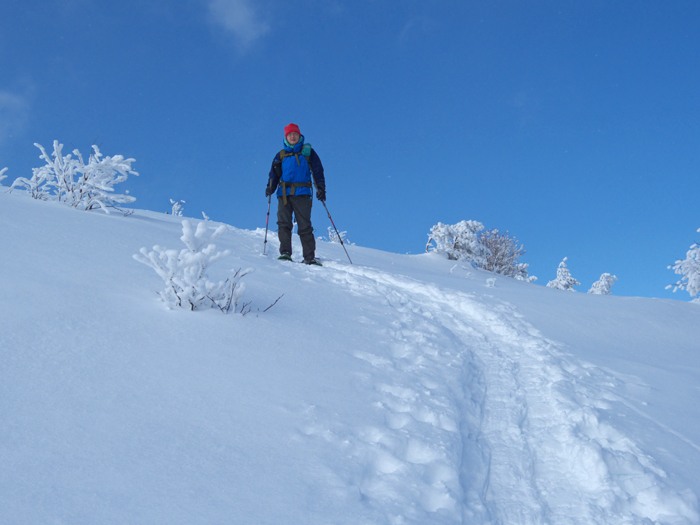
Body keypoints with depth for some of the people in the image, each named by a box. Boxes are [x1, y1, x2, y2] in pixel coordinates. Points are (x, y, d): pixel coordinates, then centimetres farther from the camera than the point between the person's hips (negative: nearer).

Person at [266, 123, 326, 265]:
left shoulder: (308, 152, 14)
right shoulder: (281, 155, 19)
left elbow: (318, 171, 10)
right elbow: (274, 174, 17)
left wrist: (321, 188, -2)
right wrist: (270, 187, -1)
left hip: (302, 194, -2)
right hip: (284, 193, 2)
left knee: (305, 226, -6)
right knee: (283, 224, -10)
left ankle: (309, 257, -4)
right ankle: (285, 252, -11)